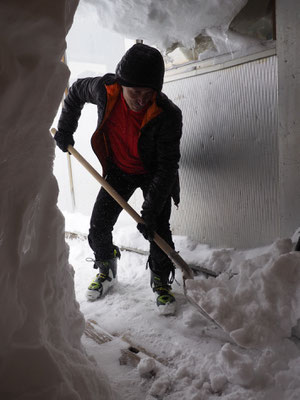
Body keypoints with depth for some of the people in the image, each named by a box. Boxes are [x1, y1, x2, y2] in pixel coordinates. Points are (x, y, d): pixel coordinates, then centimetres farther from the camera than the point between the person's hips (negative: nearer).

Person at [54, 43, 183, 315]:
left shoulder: (168, 115, -32)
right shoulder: (105, 89, -22)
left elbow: (167, 167, -29)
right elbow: (76, 91, 1)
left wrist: (150, 211, -32)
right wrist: (65, 130, 4)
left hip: (154, 175, -3)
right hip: (118, 169, 3)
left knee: (159, 230, -12)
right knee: (98, 227, 2)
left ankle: (161, 282, 15)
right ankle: (106, 271, 30)